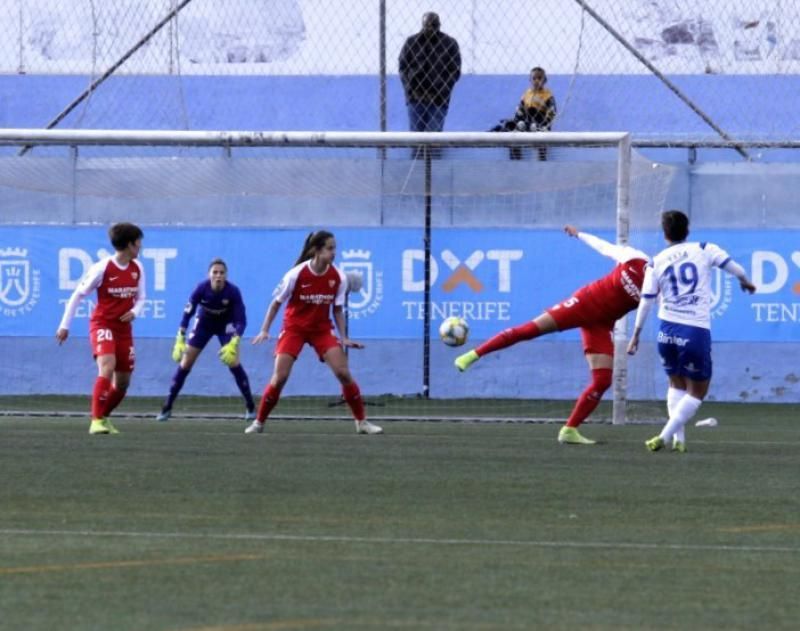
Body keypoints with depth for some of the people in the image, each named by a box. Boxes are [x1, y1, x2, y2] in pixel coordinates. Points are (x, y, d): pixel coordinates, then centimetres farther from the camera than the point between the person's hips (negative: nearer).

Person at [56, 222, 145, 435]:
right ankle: (96, 421, -29)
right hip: (102, 324, -6)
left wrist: (134, 312, -9)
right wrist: (65, 325, -7)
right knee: (107, 367, -28)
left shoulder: (137, 269, 3)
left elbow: (140, 298, 15)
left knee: (123, 382, 9)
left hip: (124, 328, 6)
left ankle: (104, 417, 32)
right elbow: (78, 295, -7)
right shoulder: (103, 268, -14)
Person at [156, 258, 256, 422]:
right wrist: (180, 340, -29)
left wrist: (233, 344, -41)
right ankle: (167, 407, 9)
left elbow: (241, 319, -27)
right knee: (185, 364, -1)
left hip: (226, 325, -1)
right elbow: (187, 313, -22)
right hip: (203, 323, 1)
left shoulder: (233, 291, -30)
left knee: (233, 362, -17)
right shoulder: (201, 289, -29)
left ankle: (250, 407, -5)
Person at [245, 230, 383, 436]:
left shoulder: (338, 277, -10)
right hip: (294, 327, -2)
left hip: (322, 329, 2)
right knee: (280, 377, -11)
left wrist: (344, 338, -5)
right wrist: (265, 330, -9)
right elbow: (277, 302, -5)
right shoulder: (296, 274, -18)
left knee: (343, 372, -9)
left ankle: (361, 421, 3)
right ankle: (259, 422, 5)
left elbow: (337, 310, 3)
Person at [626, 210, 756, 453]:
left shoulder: (656, 262, 4)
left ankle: (679, 439, 12)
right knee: (697, 392, 9)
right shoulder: (704, 250, 0)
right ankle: (665, 436, -4)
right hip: (696, 332, -3)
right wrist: (746, 282, 27)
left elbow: (645, 302, 4)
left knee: (677, 385, 22)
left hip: (667, 330, 3)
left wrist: (636, 335, 11)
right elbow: (736, 269, 4)